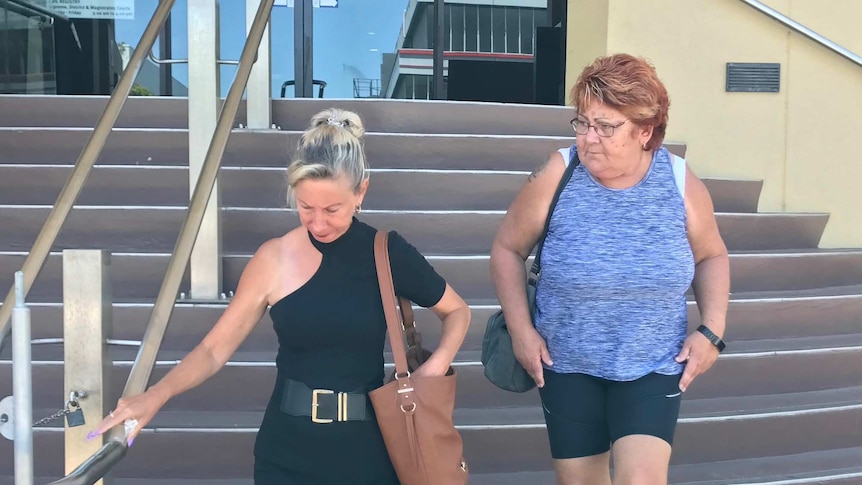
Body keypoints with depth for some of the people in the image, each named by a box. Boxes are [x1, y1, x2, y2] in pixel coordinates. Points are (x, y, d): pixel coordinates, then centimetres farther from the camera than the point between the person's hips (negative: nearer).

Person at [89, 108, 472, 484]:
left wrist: (436, 365, -11)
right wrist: (156, 395, -21)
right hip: (287, 454, 0)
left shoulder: (388, 253, -7)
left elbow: (457, 312, 7)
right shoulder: (275, 259, -7)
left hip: (365, 450, 0)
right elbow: (214, 348, -5)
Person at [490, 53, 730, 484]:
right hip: (567, 364, 0)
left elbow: (711, 256, 8)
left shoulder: (682, 185, -9)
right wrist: (520, 328, -8)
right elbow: (507, 249, -2)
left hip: (654, 365, 0)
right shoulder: (554, 179, -15)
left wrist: (712, 330, -3)